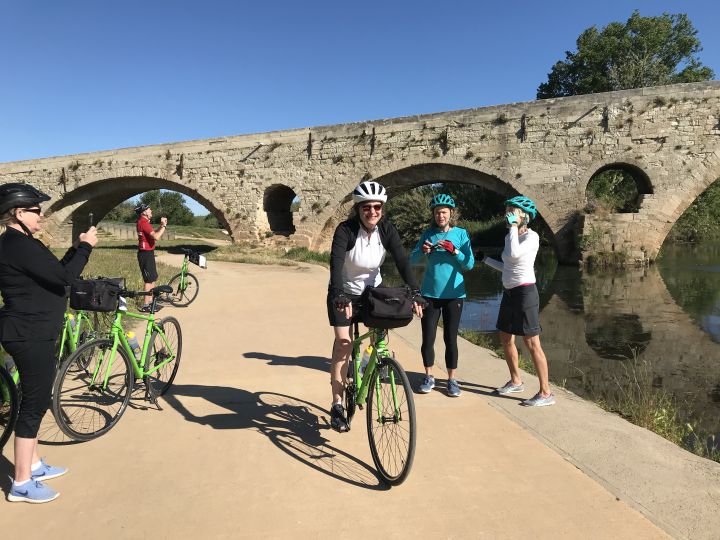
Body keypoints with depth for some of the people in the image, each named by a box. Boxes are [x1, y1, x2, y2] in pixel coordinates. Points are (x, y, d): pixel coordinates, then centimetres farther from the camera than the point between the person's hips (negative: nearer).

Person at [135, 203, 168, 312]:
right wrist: (163, 226, -15)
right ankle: (146, 305, 2)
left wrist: (161, 225, 5)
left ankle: (150, 302, 26)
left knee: (152, 278, 17)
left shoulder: (143, 222, 14)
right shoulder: (144, 222, -18)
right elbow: (156, 237, -27)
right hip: (146, 254, -10)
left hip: (148, 253, 10)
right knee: (149, 280, -4)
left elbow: (154, 233, 16)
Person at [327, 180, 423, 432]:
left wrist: (415, 293, -36)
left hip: (372, 290, 4)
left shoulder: (387, 230, -16)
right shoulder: (346, 230, -25)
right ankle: (337, 405, -7)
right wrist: (340, 297, -52)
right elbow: (336, 263, -38)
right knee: (343, 342, -12)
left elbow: (402, 261, -23)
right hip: (343, 293, -3)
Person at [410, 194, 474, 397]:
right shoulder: (428, 234, 5)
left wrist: (454, 251, -20)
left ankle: (452, 380, 17)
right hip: (430, 294, 1)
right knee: (428, 338, 4)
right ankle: (429, 377, 20)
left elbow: (469, 264, -6)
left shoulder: (461, 234, 1)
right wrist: (423, 251, -19)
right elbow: (413, 260, 1)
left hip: (453, 294, -1)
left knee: (450, 338, 4)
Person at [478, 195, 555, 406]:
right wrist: (484, 259, 22)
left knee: (532, 344, -6)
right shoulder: (510, 236, 11)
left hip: (525, 292, -9)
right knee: (506, 339, 16)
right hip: (509, 293, 9)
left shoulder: (532, 236, -13)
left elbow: (514, 254, -32)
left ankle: (546, 393, 3)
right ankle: (516, 382, 33)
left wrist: (514, 227, -22)